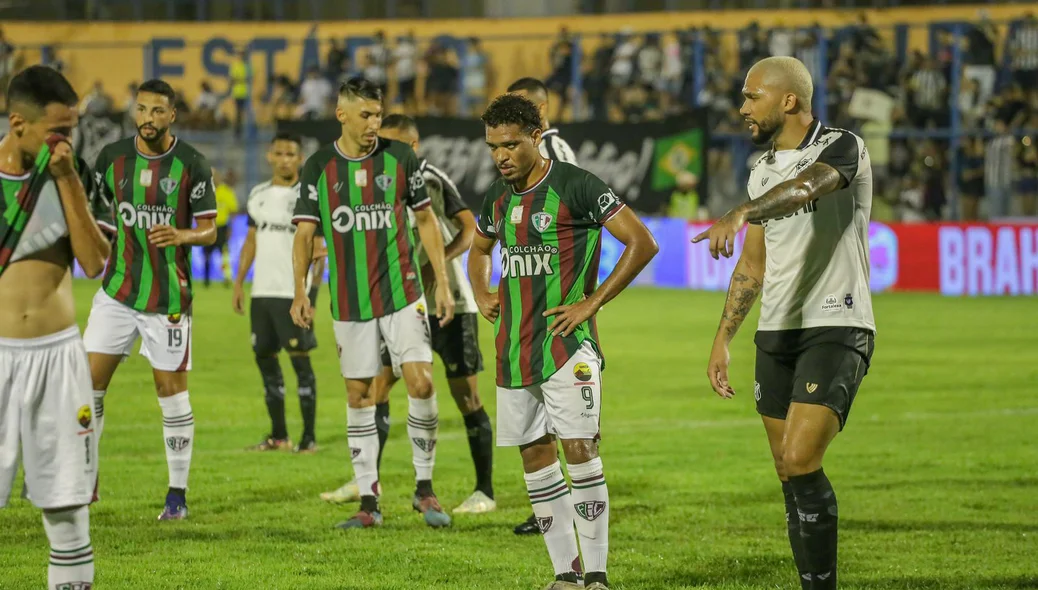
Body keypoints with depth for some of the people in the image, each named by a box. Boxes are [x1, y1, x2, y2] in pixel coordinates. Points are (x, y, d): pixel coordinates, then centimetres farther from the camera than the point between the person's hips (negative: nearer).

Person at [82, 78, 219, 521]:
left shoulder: (192, 165, -7)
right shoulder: (112, 157, 3)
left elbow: (209, 231, -5)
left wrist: (181, 236, -23)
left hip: (168, 297, -3)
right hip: (117, 290, 3)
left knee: (172, 390, 1)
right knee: (89, 381, -3)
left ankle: (178, 494, 9)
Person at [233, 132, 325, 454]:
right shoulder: (259, 195, 13)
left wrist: (313, 285, -21)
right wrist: (239, 283, 13)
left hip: (294, 292, -6)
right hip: (262, 291, 6)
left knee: (300, 359, -6)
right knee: (265, 358, 9)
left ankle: (309, 437, -2)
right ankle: (278, 435, 19)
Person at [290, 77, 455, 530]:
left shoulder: (400, 157, 0)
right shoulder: (319, 167, -1)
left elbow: (426, 221, 7)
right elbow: (305, 232, -3)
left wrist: (443, 283, 3)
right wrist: (300, 291, -16)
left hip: (402, 294, -1)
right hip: (350, 302, 1)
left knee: (421, 382, -12)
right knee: (359, 395, 4)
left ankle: (425, 489, 2)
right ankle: (369, 502, 11)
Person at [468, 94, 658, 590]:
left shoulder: (575, 185, -10)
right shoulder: (498, 196, 11)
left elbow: (642, 243, -10)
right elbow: (479, 249, 33)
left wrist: (592, 303, -12)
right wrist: (482, 296, 13)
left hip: (566, 344, -7)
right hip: (513, 350, 7)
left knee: (579, 451, -12)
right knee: (534, 456, 7)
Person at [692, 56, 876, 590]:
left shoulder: (842, 148, -9)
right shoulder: (762, 171, 14)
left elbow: (806, 187, -32)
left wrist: (738, 215, -48)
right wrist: (723, 340, 18)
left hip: (836, 329, -7)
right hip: (776, 333, 7)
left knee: (799, 462, -19)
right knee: (791, 477, 5)